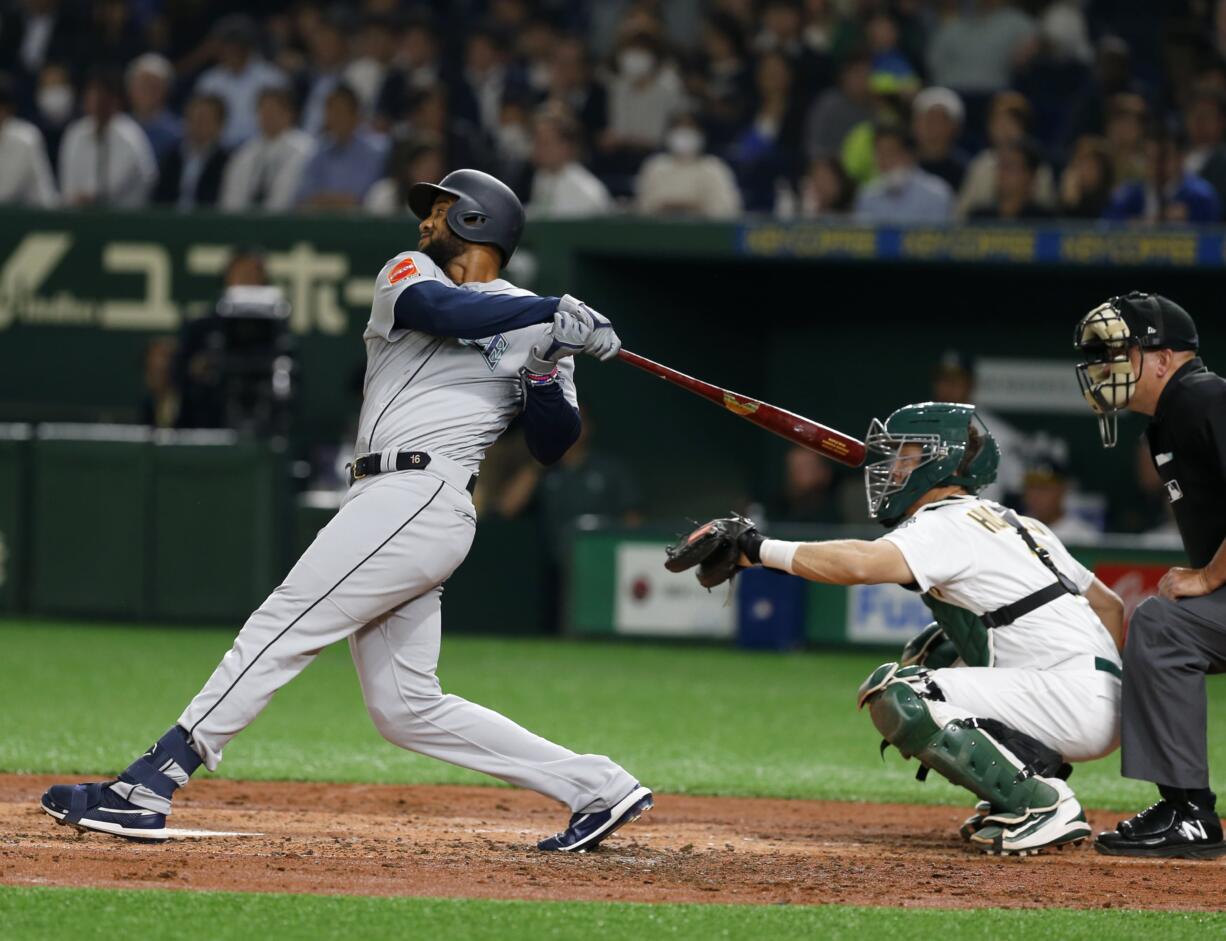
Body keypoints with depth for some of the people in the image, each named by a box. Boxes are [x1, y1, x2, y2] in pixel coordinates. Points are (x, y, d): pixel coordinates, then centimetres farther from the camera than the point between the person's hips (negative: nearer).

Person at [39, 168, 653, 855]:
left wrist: (544, 372, -12)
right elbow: (435, 309, -4)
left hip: (420, 495, -7)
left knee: (281, 629, -14)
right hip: (387, 503, 7)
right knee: (407, 709, 4)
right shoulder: (409, 273, 21)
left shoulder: (534, 324, 10)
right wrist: (554, 312, -12)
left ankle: (146, 790, -18)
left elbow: (555, 446, 6)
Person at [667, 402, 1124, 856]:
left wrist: (759, 549, -20)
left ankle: (1045, 806, -17)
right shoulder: (1015, 523, 22)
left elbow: (860, 563, -25)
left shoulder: (948, 525, -7)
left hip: (1082, 702, -10)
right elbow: (1110, 605, 24)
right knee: (928, 655, 25)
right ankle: (1034, 773, 14)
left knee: (895, 694, -18)